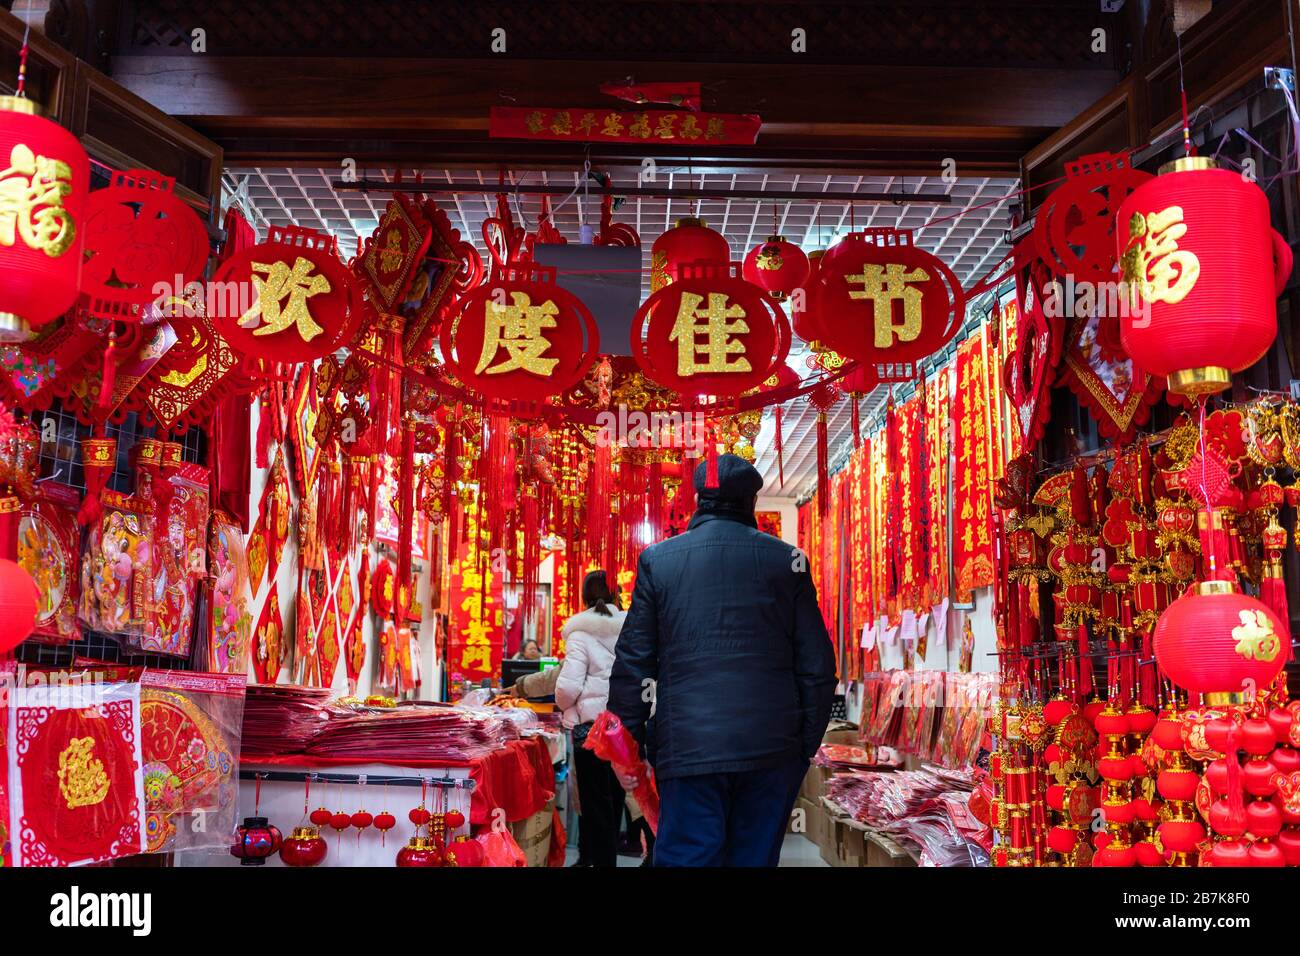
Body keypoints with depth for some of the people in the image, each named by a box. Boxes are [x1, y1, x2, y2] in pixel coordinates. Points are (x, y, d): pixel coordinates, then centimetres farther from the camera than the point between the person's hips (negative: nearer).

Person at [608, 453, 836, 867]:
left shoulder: (658, 559, 3)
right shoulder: (786, 559, 4)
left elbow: (632, 664, 2)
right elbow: (817, 666, 3)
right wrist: (807, 744, 12)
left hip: (688, 747, -1)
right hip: (773, 749, 2)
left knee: (686, 857, 3)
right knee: (755, 857, 12)